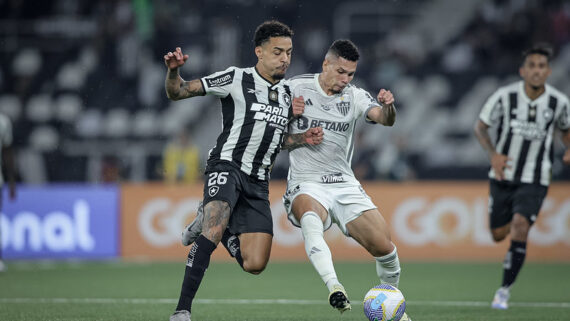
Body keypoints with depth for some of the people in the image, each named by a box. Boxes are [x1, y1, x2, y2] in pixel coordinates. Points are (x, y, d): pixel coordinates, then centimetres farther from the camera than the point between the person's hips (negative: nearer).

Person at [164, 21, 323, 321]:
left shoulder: (287, 93, 16)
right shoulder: (236, 79, -3)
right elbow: (177, 92, -3)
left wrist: (303, 138, 11)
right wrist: (173, 71, -25)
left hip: (257, 183, 6)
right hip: (227, 167, -6)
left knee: (254, 264, -6)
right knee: (215, 226, -34)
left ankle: (207, 225, 22)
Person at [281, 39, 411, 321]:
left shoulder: (354, 96, 6)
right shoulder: (295, 88, 0)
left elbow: (385, 119, -12)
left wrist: (388, 107, -35)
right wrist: (300, 139, -14)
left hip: (345, 185, 3)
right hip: (306, 186, -3)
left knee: (384, 247, -7)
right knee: (310, 218, -39)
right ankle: (334, 287, -52)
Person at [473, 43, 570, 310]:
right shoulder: (505, 96, -12)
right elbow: (480, 127, 0)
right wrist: (493, 154, -16)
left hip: (535, 181, -1)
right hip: (503, 176, 1)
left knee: (520, 226, -22)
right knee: (498, 235, 8)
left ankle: (505, 290, -9)